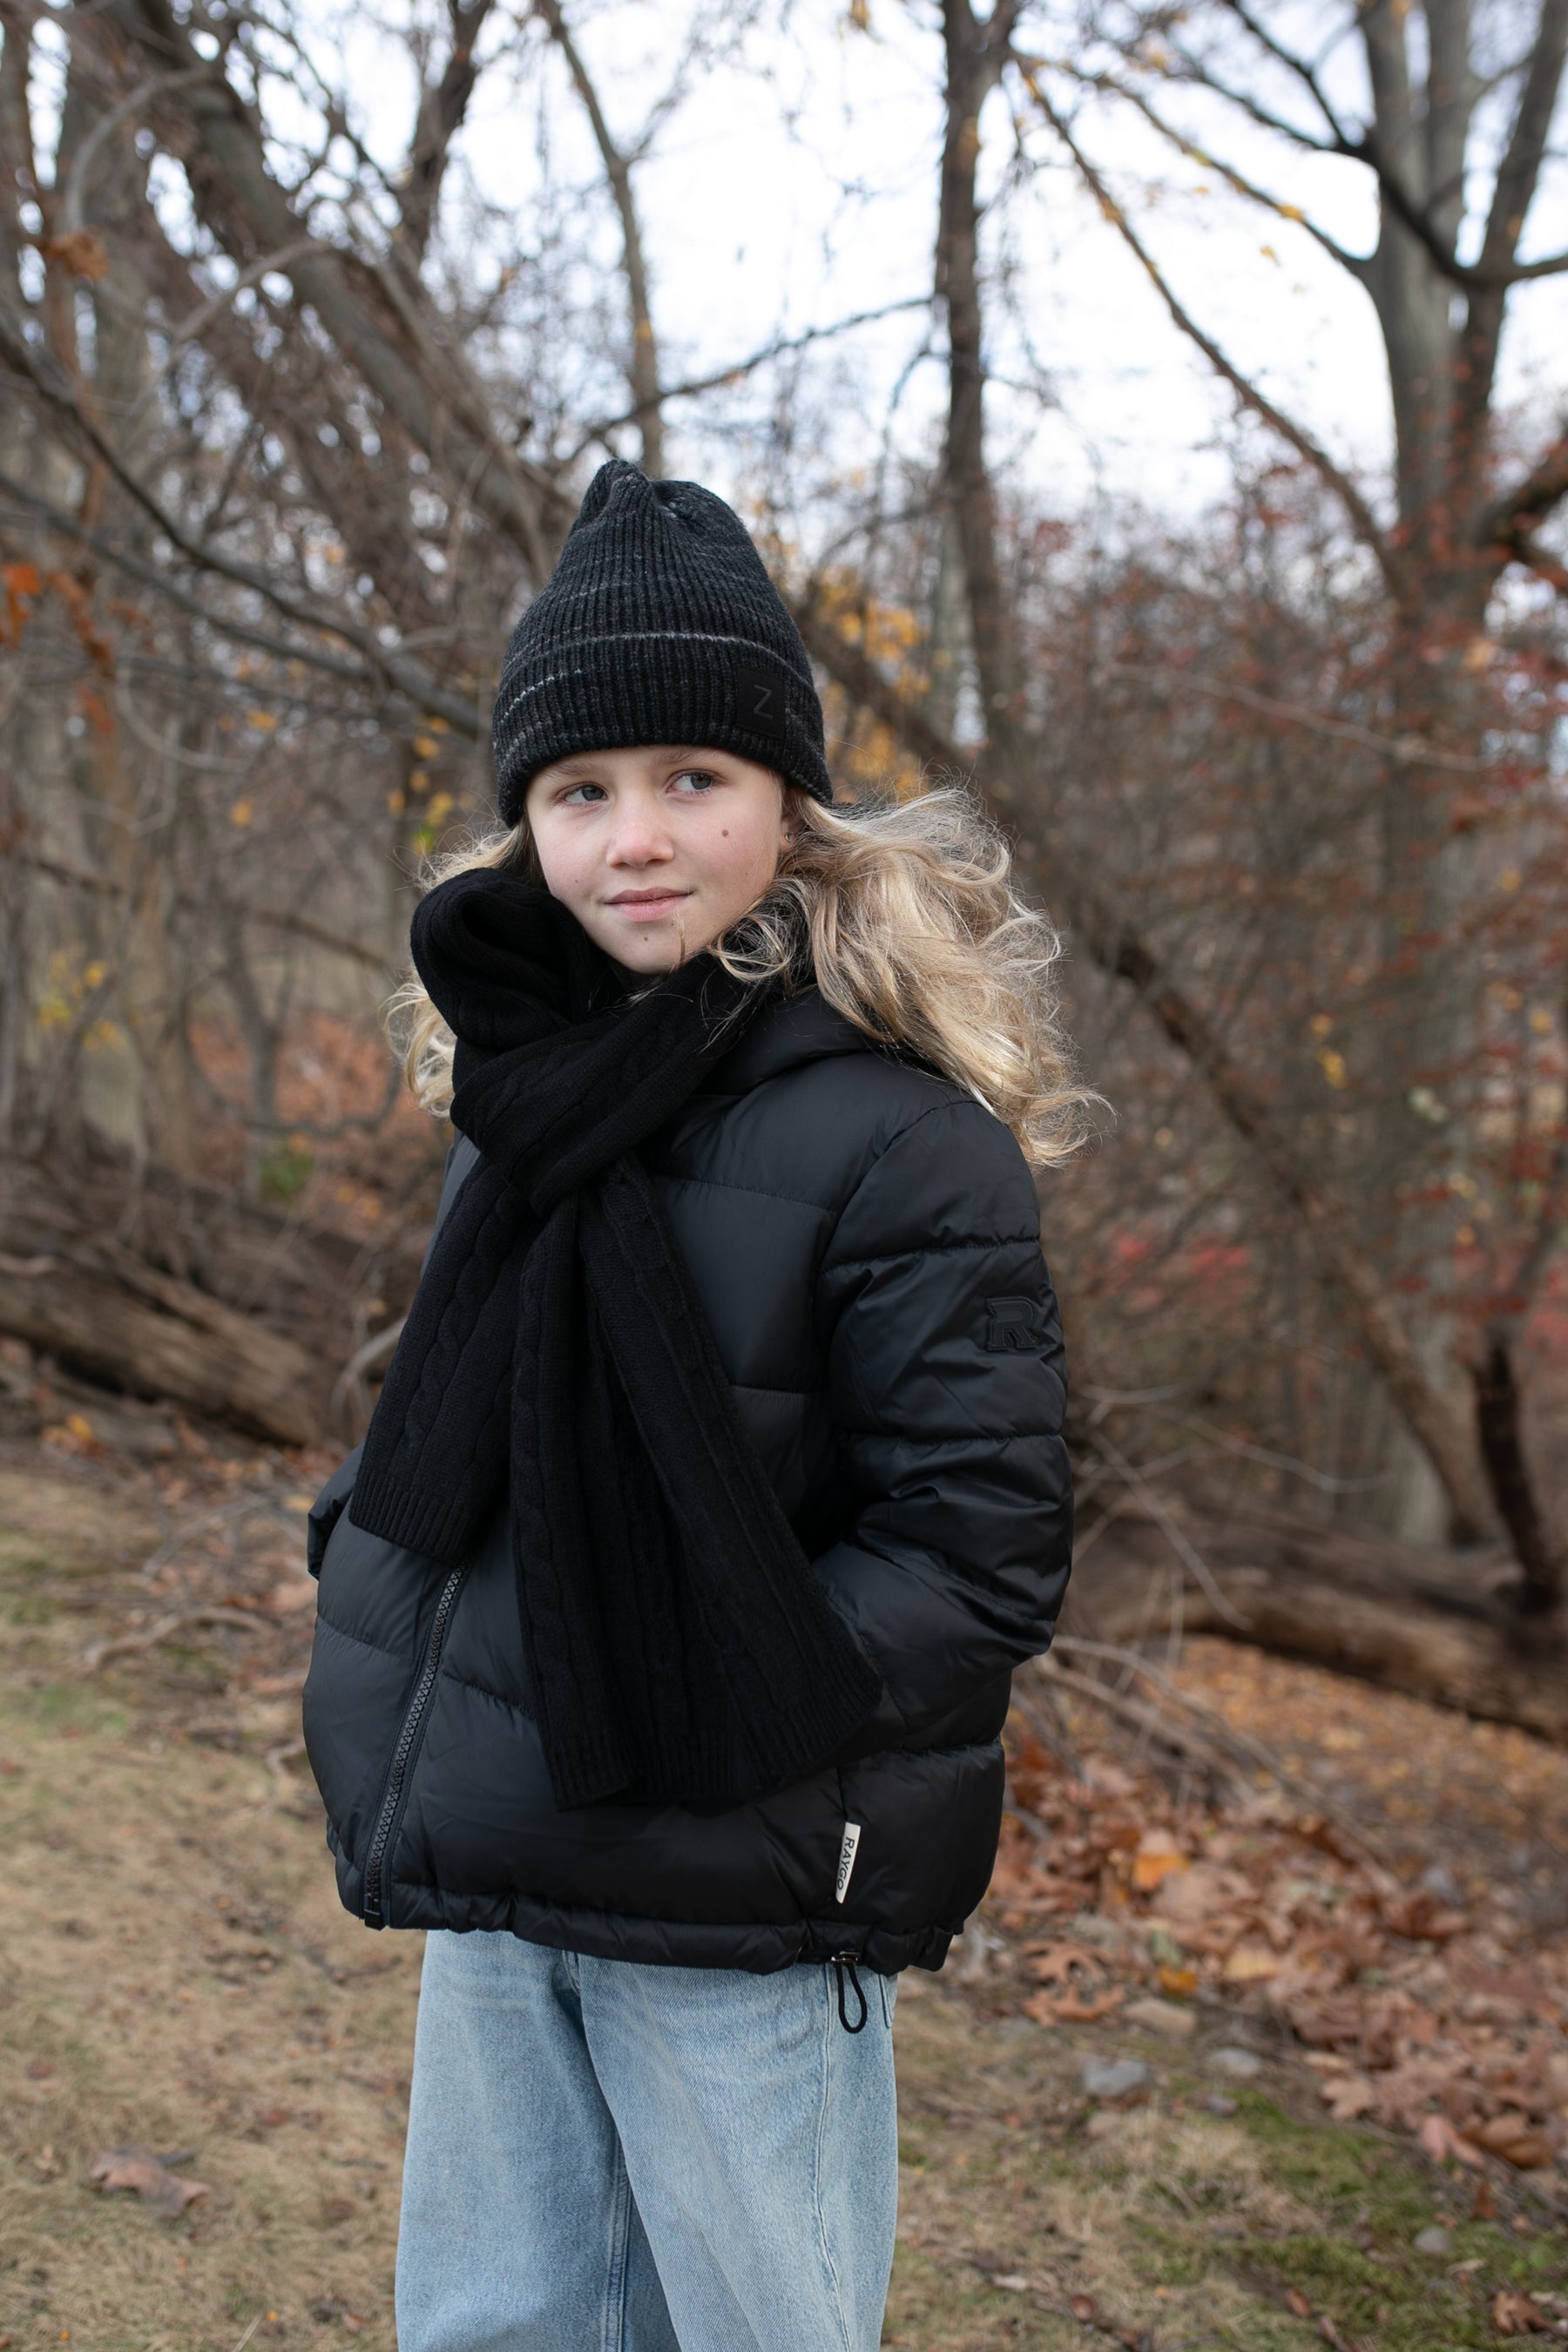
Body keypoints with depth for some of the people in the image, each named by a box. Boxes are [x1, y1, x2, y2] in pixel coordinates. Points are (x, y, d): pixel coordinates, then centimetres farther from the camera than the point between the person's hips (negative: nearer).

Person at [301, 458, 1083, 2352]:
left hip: (738, 1910, -6)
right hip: (496, 1873, 7)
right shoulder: (535, 1090, 5)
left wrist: (687, 1722, -20)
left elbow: (980, 1557, -18)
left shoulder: (895, 1132, -16)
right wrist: (363, 1554, 1)